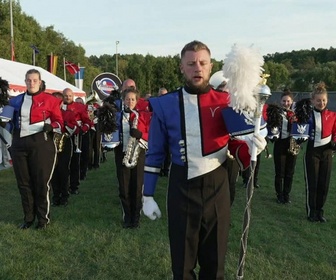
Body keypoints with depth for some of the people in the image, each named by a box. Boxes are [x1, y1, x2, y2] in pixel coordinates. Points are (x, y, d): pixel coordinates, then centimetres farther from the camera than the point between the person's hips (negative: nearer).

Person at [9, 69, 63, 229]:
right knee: (23, 182, 9)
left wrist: (51, 126, -19)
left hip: (41, 144, -4)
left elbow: (59, 121, 0)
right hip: (19, 144, 4)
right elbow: (11, 120, 24)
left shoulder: (50, 100, 0)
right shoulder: (16, 100, 13)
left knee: (41, 182, 1)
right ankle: (28, 217, 23)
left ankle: (43, 218, 15)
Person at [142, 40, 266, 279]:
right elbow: (155, 153, 1)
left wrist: (250, 147, -18)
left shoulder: (226, 101, -2)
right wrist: (148, 195, 1)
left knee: (215, 260, 16)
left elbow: (235, 144, 5)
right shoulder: (165, 105, -5)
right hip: (182, 188, -1)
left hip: (217, 187, 1)